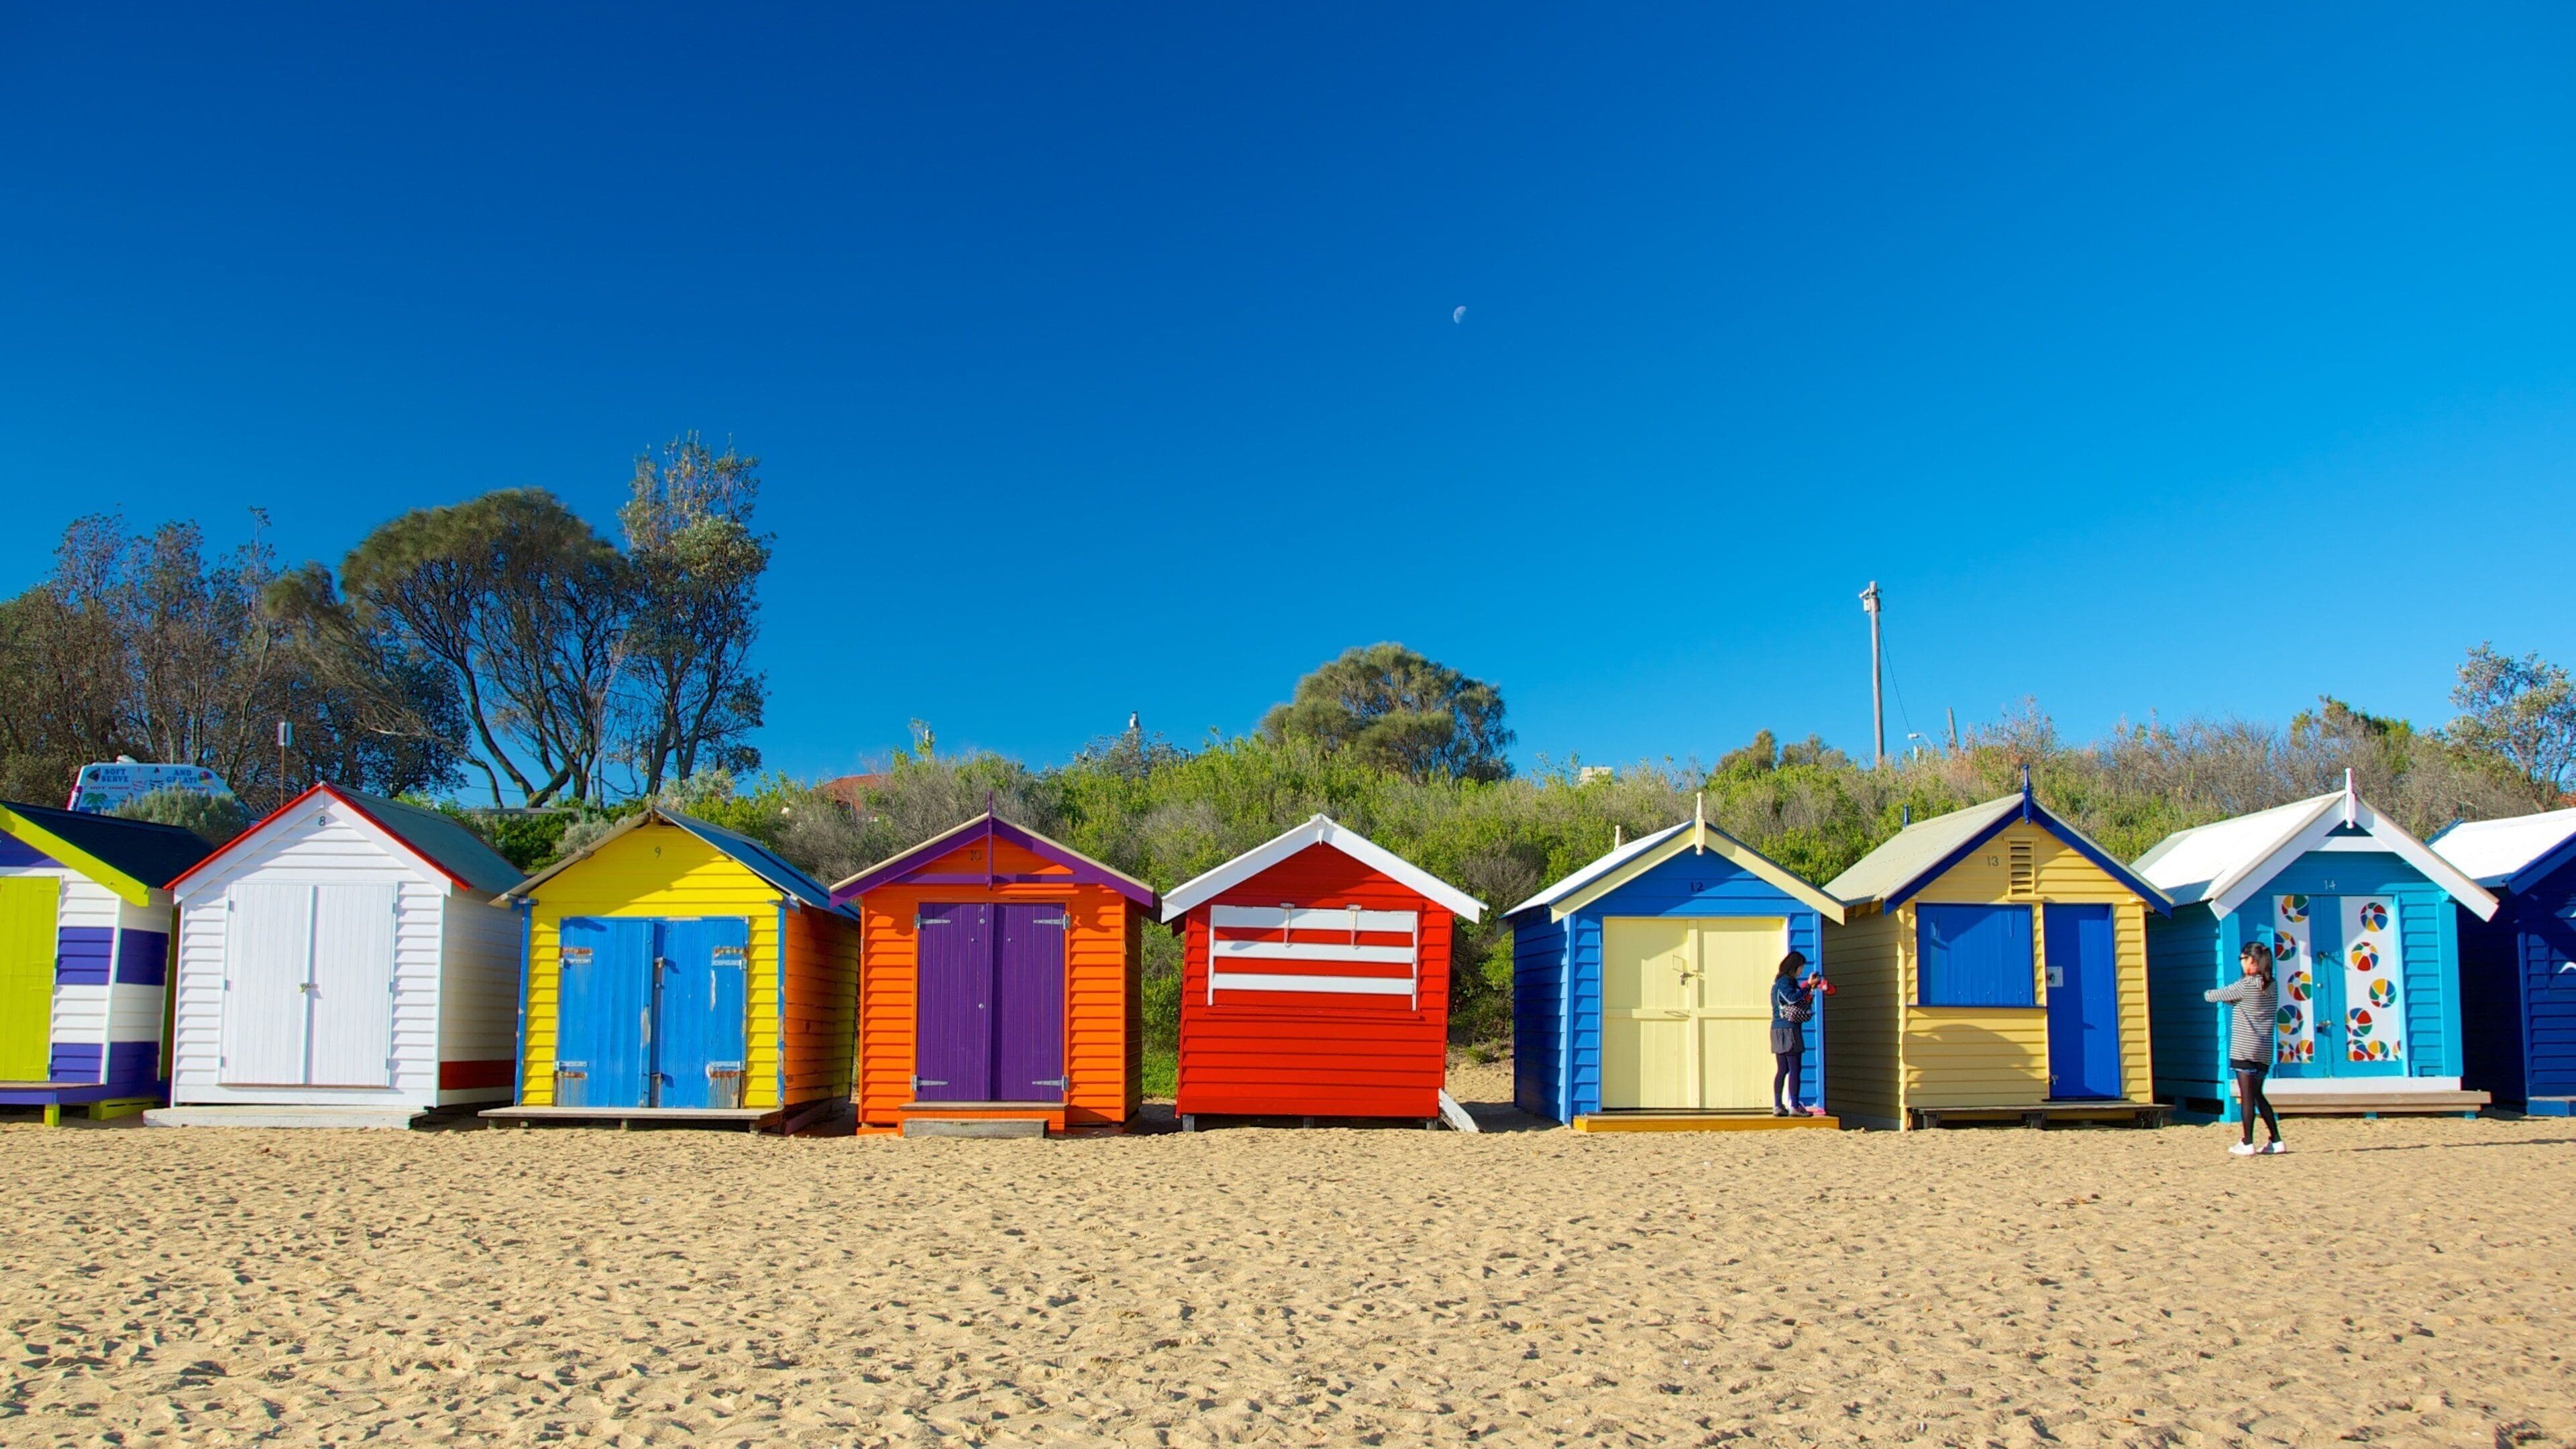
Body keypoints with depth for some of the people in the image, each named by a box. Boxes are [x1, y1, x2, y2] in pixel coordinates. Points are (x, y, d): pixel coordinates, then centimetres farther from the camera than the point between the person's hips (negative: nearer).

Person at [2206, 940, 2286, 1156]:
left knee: (2246, 1095, -4)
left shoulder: (2247, 985, -12)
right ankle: (2276, 1141, 15)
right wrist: (2228, 998, 14)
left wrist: (2207, 994, 17)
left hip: (2245, 1049, -7)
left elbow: (2218, 995, -2)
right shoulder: (2271, 987, 10)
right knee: (2257, 1095, 16)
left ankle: (2247, 1144, -3)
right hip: (2264, 1050, 7)